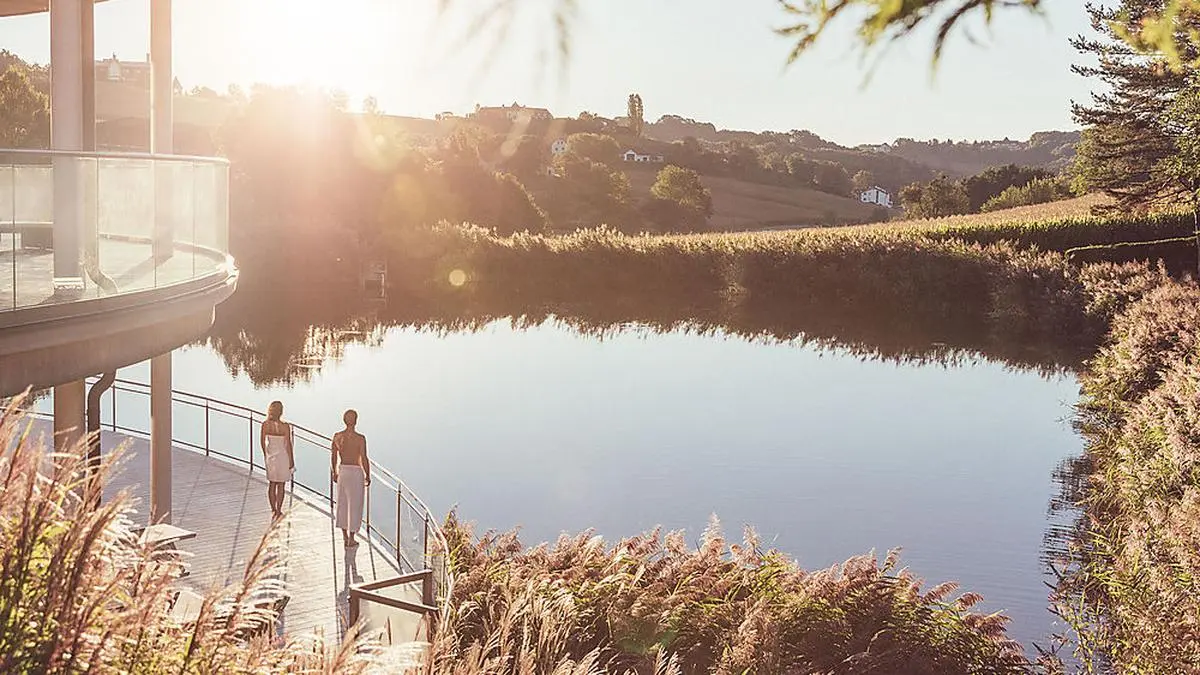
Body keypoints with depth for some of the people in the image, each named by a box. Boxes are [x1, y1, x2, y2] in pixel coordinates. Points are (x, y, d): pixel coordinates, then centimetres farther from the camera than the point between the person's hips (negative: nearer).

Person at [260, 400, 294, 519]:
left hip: (270, 456, 3)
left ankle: (273, 510, 23)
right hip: (282, 456, -3)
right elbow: (288, 444, -13)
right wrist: (291, 460, -2)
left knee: (271, 484, 16)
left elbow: (262, 441, 1)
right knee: (281, 485, 9)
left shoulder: (265, 425, -9)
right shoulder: (285, 426, -19)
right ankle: (278, 510, 14)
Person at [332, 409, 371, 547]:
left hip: (342, 471, 5)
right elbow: (364, 459, -15)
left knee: (342, 503, 16)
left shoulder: (337, 436, -1)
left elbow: (333, 456, 7)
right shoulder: (360, 438, -16)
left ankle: (345, 536, 23)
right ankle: (351, 539, 11)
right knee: (355, 505, 5)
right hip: (356, 473, -5)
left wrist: (334, 473, 19)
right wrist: (368, 475, -3)